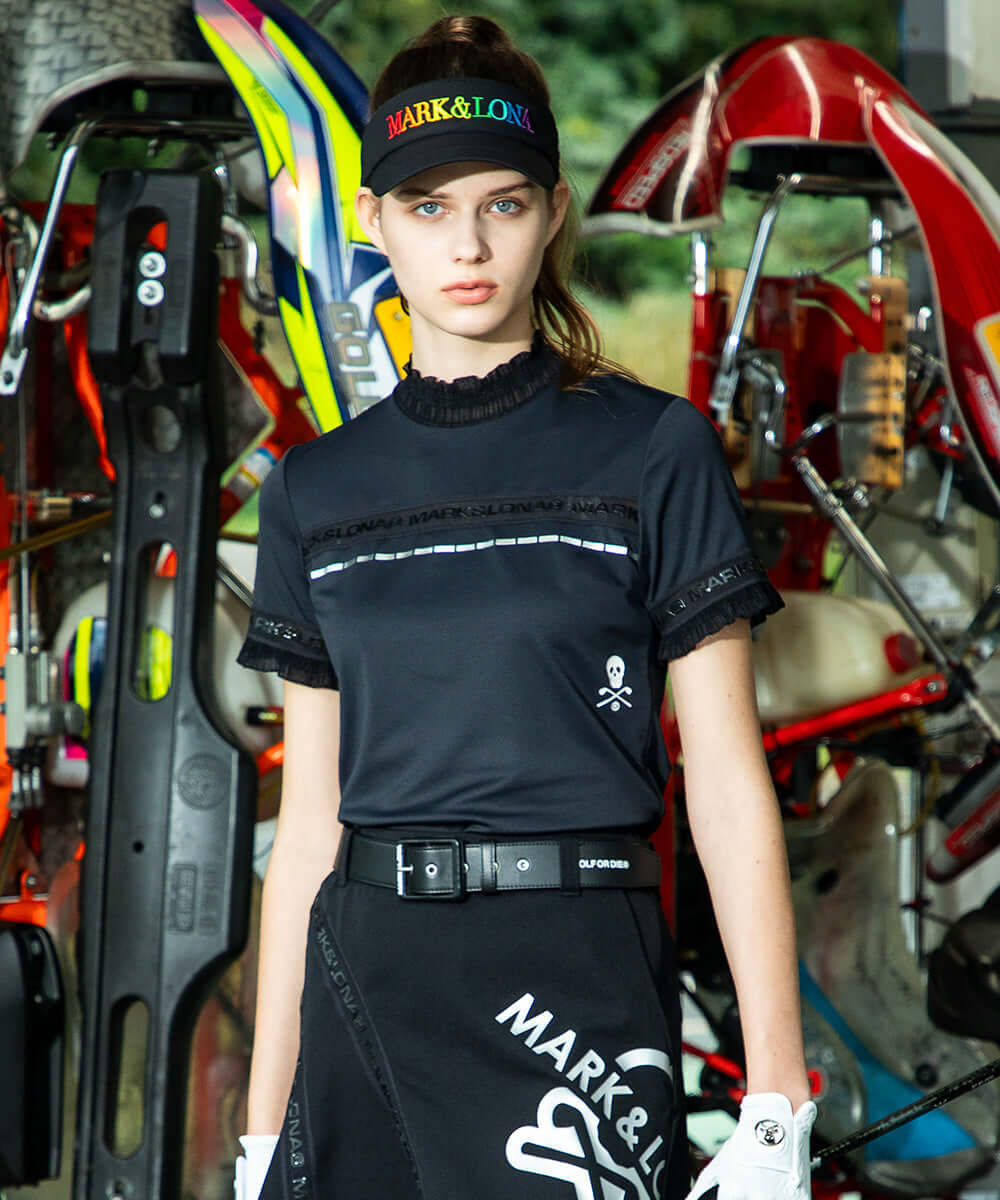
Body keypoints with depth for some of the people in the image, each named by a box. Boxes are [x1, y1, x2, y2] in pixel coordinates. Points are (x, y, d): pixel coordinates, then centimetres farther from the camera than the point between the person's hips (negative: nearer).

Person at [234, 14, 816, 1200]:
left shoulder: (651, 452, 1)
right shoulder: (317, 490, 10)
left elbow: (727, 781, -2)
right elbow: (306, 815, 12)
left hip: (573, 972, -3)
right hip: (363, 980, 3)